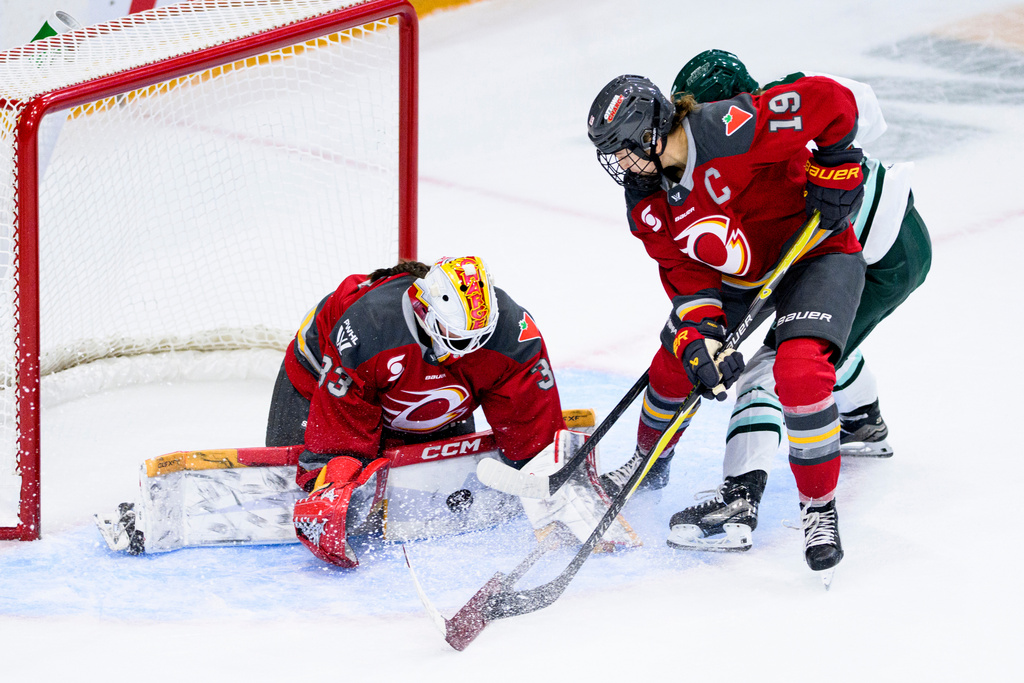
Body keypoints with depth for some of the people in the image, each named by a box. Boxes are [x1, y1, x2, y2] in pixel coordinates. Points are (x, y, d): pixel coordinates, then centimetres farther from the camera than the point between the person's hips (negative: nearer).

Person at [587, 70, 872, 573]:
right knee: (675, 361, 9)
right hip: (737, 274, 7)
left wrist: (834, 169, -22)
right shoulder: (647, 201, -7)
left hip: (816, 253, -7)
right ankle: (648, 464, 40)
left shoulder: (728, 130, -32)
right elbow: (683, 270, -8)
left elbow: (831, 100, -30)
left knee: (800, 372, -27)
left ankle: (819, 508, -10)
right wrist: (701, 332, -23)